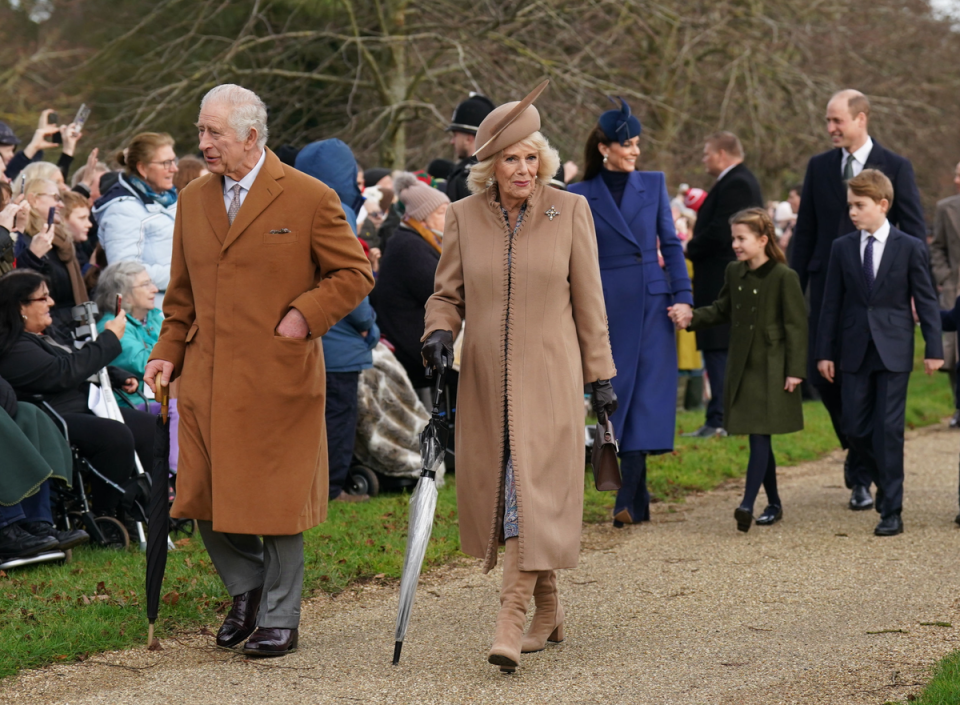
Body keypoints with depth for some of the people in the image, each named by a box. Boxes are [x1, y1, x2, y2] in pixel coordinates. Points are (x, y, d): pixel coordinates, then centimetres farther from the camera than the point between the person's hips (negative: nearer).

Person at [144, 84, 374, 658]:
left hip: (278, 377, -5)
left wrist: (304, 314, -12)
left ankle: (279, 618, 16)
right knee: (206, 498, 5)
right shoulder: (194, 200, 11)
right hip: (207, 379, 5)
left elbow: (355, 274, -1)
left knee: (276, 499, 3)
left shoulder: (310, 199, -5)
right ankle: (247, 589, 29)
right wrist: (169, 351, 8)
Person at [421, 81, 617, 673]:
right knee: (498, 489, 6)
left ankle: (512, 621, -16)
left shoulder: (570, 211, 0)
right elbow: (448, 293, 11)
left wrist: (601, 376, 5)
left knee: (534, 490, -12)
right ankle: (548, 609, 22)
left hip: (548, 376, -3)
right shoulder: (465, 216, 4)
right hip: (486, 379, 3)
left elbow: (589, 300, 4)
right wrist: (439, 333, -10)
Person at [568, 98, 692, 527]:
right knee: (617, 394, 1)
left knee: (646, 396, -5)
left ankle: (628, 501, -6)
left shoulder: (653, 184, 7)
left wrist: (683, 295, -1)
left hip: (652, 302, 1)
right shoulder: (581, 196, 2)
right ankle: (638, 501, 9)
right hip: (608, 306, -1)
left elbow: (670, 243, 8)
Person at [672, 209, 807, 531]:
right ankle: (774, 503, 21)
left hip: (771, 369, -7)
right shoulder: (734, 272, 8)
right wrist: (692, 317, 0)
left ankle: (748, 503, -19)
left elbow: (796, 325, -10)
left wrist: (795, 370, -13)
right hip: (742, 366, 7)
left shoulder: (784, 277, -11)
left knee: (760, 435, -12)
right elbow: (722, 310, 17)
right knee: (758, 437, 11)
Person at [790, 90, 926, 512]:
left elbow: (914, 232, 0)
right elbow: (805, 231, 12)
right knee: (821, 372, -2)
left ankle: (862, 476, 8)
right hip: (828, 287, 3)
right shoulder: (819, 167, 9)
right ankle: (857, 446, 25)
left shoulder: (896, 168, 0)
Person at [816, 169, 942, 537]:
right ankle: (886, 483, 27)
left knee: (888, 430, -4)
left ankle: (891, 511, 1)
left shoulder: (911, 248, -2)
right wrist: (825, 352, 4)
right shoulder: (842, 248, 5)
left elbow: (926, 300, 0)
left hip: (893, 352, -3)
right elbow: (832, 304, 7)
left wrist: (934, 348, -5)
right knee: (855, 428, 2)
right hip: (854, 352, 3)